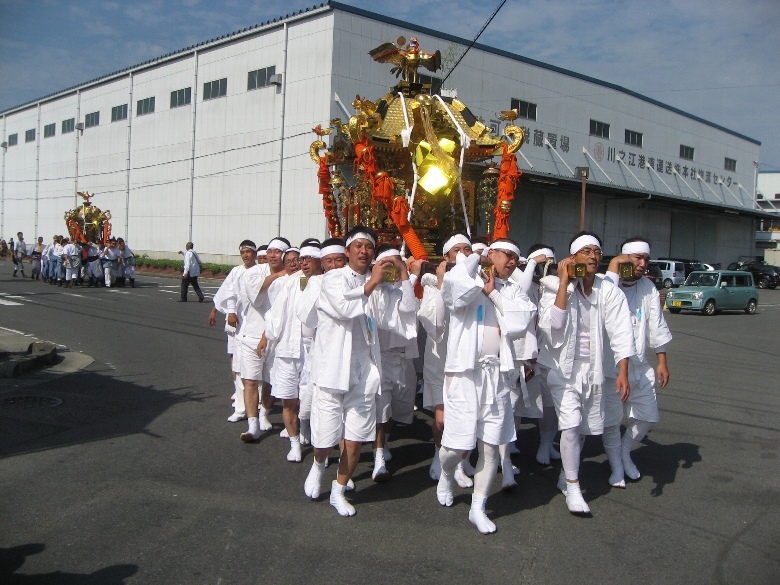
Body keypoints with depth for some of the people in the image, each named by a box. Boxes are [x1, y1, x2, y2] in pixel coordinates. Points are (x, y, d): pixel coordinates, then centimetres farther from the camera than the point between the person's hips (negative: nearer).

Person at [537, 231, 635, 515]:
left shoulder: (609, 291, -6)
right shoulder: (557, 287, -11)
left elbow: (621, 332, -11)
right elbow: (553, 324, -27)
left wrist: (623, 372, -21)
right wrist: (564, 282, -26)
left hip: (593, 369, 3)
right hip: (564, 367, -3)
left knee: (585, 428, 14)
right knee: (570, 425, -14)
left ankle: (566, 476, 37)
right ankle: (573, 488, 2)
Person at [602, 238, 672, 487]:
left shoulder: (648, 287, 4)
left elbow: (656, 327, 9)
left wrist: (662, 362, 9)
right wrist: (613, 266, -29)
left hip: (639, 366, 5)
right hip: (610, 366, -5)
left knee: (647, 416, 10)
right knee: (611, 421, 6)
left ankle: (625, 451, 37)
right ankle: (616, 466, 28)